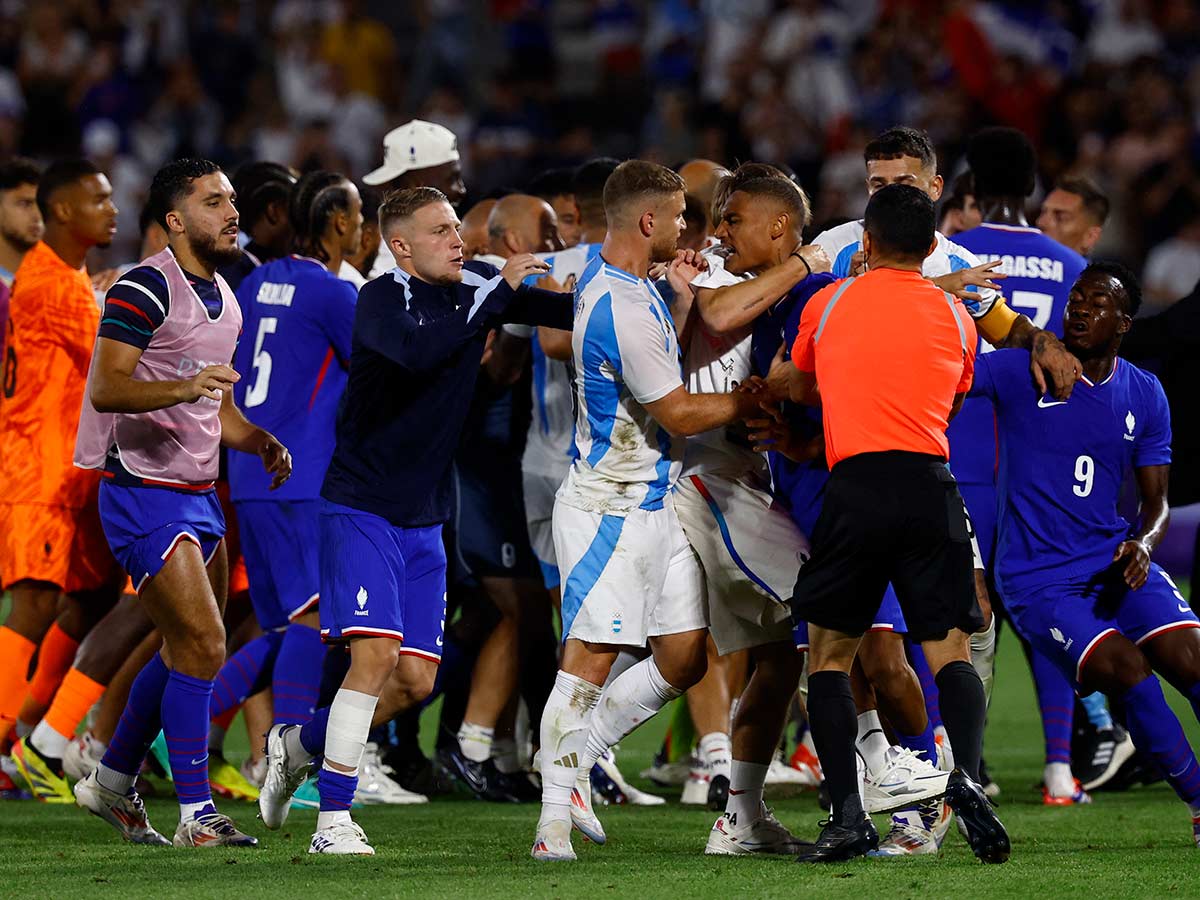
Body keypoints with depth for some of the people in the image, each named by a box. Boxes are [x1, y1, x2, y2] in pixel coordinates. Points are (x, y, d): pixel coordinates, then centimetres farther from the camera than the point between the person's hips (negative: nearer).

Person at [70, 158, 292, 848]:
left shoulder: (224, 297, 15)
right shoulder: (146, 290, -14)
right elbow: (106, 389, -22)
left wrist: (260, 441, 7)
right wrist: (184, 387, -37)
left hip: (198, 494, 9)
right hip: (145, 495, -9)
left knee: (186, 651, 14)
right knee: (203, 646, -14)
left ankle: (112, 783, 29)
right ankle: (197, 816, -9)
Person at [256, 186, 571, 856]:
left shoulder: (476, 286, 4)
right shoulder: (384, 298, -14)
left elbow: (570, 312, 5)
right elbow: (417, 354, -35)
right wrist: (498, 292, -30)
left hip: (425, 519, 7)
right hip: (363, 506, -7)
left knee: (416, 681, 4)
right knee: (377, 652, -18)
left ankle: (300, 744, 28)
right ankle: (334, 820, -12)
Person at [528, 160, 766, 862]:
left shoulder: (608, 278, 10)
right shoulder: (623, 309, -22)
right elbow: (680, 414, -17)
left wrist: (680, 294, 19)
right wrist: (758, 398, -6)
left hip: (657, 504, 10)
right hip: (613, 508, -10)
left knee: (684, 659, 8)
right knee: (591, 658, -9)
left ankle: (575, 756, 19)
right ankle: (556, 816, -6)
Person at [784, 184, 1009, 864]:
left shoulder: (828, 305, 10)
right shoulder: (957, 316, 13)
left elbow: (798, 389, 29)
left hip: (858, 485, -1)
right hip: (932, 488, 1)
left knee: (830, 652, 10)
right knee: (950, 650, 6)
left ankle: (849, 813, -3)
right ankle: (968, 776, -22)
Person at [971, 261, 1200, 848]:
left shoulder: (1144, 396, 7)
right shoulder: (1020, 373, -3)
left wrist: (1142, 544, -11)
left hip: (1114, 559, 3)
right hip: (1036, 576, -3)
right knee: (1126, 669, -24)